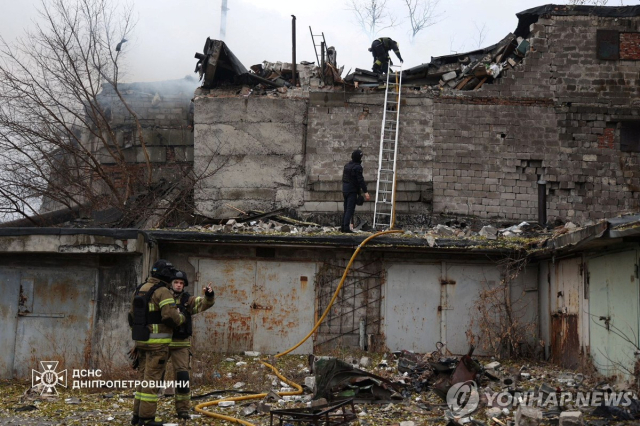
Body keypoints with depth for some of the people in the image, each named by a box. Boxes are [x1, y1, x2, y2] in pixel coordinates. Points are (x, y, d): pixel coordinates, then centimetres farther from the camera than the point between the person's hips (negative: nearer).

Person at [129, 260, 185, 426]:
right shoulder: (163, 291, -14)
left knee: (144, 377, 14)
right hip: (157, 342, -8)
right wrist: (181, 317, -2)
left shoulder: (140, 289, 13)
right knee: (152, 379, -4)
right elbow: (170, 316, -24)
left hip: (142, 340, 8)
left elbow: (132, 316, 19)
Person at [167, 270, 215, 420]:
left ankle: (182, 409, 7)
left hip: (181, 344, 1)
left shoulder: (188, 300, 1)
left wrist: (209, 295, -33)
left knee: (183, 376, -2)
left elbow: (205, 303, -12)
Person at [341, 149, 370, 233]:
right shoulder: (357, 167, -14)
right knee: (350, 209, -10)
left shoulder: (347, 165, 13)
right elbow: (360, 180, -19)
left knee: (346, 209, 14)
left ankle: (343, 227, 15)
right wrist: (365, 192, -20)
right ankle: (346, 227, -16)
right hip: (352, 191, -8)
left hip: (345, 190, 8)